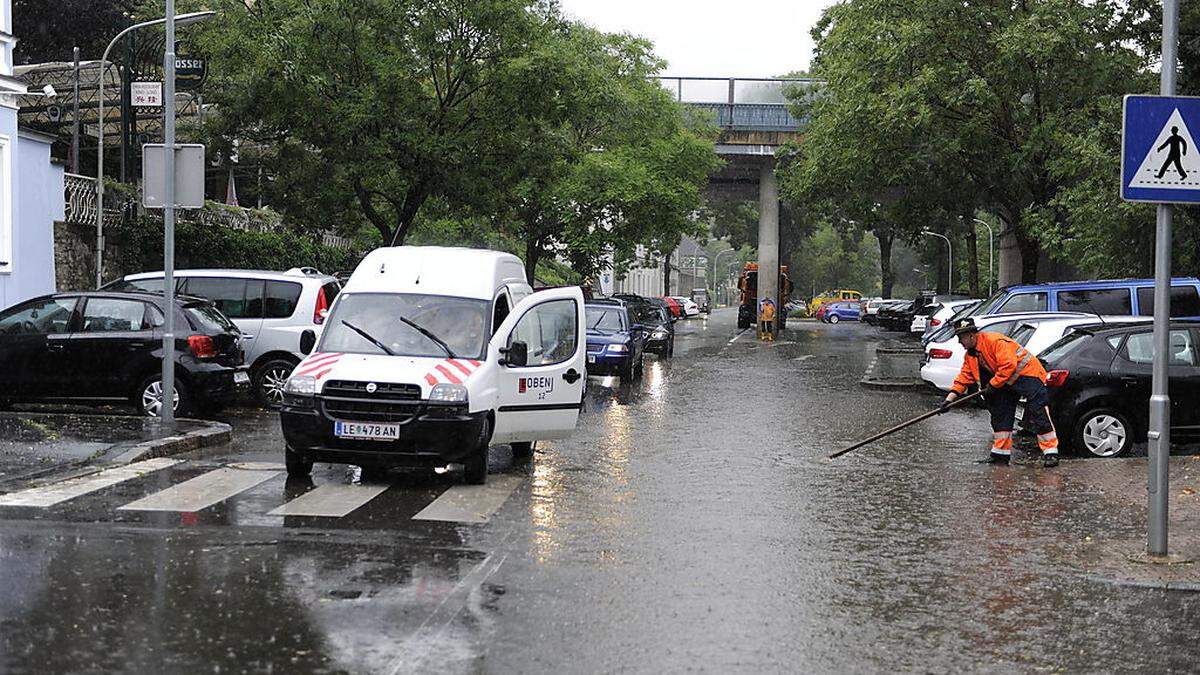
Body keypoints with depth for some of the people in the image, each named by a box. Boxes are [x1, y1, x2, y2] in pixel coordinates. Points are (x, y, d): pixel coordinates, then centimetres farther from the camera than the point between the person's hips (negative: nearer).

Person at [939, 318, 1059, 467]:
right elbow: (964, 378, 7)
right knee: (1000, 415, 8)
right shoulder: (970, 355, 6)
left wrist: (993, 384, -20)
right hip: (1007, 382, 10)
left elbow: (1009, 365, -28)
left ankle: (1050, 452, -17)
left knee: (1038, 413, -15)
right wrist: (949, 400, -2)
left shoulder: (995, 341, -24)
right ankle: (1001, 453, 16)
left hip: (1027, 373, -10)